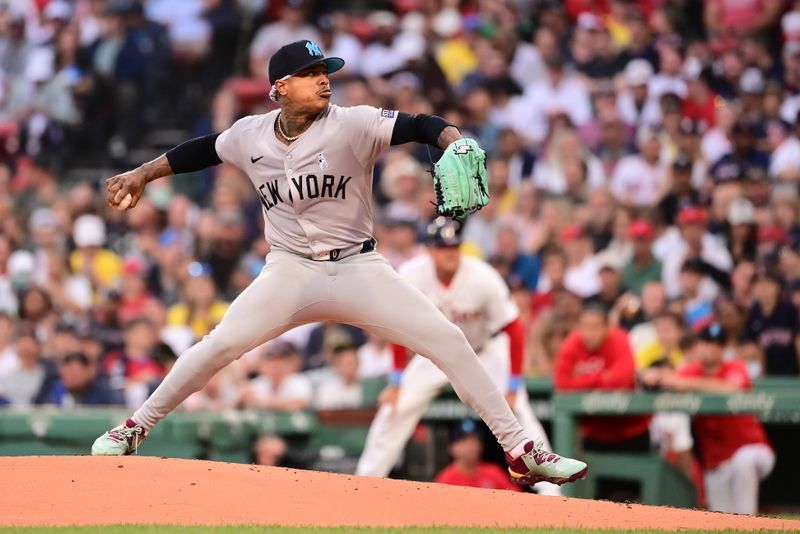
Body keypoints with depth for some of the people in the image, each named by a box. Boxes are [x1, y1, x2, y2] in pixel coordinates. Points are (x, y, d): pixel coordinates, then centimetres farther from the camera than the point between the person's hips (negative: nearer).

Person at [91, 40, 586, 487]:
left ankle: (521, 451, -5)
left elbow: (422, 126, -22)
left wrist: (456, 144, -42)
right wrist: (142, 174, 18)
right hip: (290, 272, 1)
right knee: (221, 345, -15)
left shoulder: (353, 125, -11)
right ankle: (134, 429, 3)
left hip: (357, 267, -1)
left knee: (448, 340, -12)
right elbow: (204, 150, 18)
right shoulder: (250, 135, -1)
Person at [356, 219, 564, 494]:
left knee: (517, 410, -20)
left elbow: (514, 330, -23)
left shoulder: (483, 278, -32)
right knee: (394, 407, -6)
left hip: (487, 349, -3)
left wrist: (513, 387, -24)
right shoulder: (411, 276, -25)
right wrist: (396, 382, -9)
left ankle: (549, 489, -15)